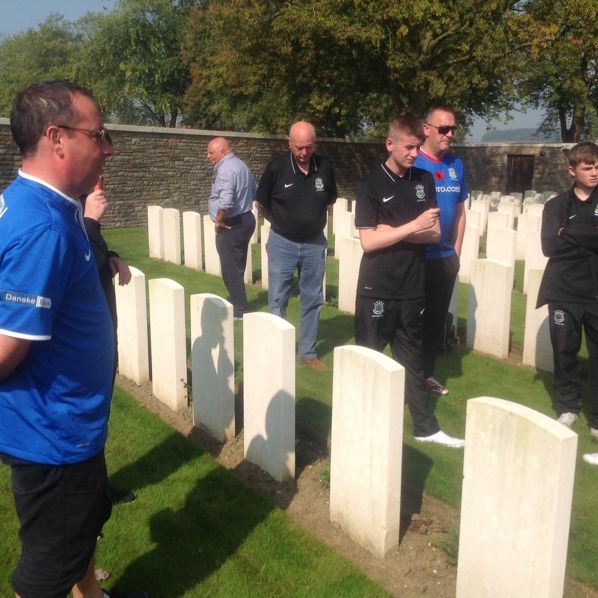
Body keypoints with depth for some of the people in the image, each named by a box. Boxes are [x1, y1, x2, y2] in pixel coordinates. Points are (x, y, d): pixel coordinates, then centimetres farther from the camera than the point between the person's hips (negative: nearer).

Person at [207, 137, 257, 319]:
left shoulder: (225, 169, -20)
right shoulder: (241, 165, 12)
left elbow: (225, 201, -34)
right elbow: (254, 192, 23)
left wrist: (218, 220, -19)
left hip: (231, 225, -10)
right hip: (245, 219, 10)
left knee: (231, 269, -2)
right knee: (237, 266, 18)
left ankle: (239, 309, 4)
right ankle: (237, 301, 29)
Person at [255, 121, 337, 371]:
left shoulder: (325, 168, -6)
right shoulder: (276, 168, -13)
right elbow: (262, 204, 2)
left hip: (314, 244, 2)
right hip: (283, 243, -2)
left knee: (312, 301, 10)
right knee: (277, 301, 5)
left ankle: (308, 352, 23)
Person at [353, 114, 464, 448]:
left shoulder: (424, 180, 6)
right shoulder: (372, 185, -7)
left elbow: (435, 234, 2)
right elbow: (369, 241, -14)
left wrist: (393, 231, -12)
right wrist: (413, 226, -19)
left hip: (413, 289, 4)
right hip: (377, 290, -4)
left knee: (413, 360, 15)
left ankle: (425, 426, 24)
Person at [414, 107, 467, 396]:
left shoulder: (456, 164, 7)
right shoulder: (412, 163, -11)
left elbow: (460, 211, 13)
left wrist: (456, 251, 9)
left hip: (445, 257, 6)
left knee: (437, 317, 14)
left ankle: (426, 372, 28)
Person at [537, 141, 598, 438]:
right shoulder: (556, 205, 6)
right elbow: (550, 246, -9)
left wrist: (570, 234, -12)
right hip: (564, 291, 0)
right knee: (565, 351, 8)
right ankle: (568, 406, 25)